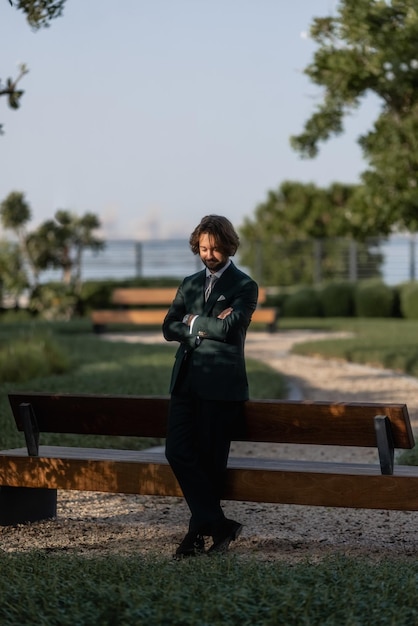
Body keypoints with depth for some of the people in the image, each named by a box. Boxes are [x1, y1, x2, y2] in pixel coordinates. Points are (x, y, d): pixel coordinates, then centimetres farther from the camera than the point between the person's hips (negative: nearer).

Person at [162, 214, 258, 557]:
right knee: (178, 451, -6)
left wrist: (193, 321, -1)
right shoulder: (190, 284, 18)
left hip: (220, 384, -6)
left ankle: (200, 530, 12)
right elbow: (169, 327, 8)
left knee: (210, 460, -1)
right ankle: (219, 525, -3)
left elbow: (229, 328, -15)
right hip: (186, 381, 6)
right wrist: (208, 326, -6)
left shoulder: (244, 286, 0)